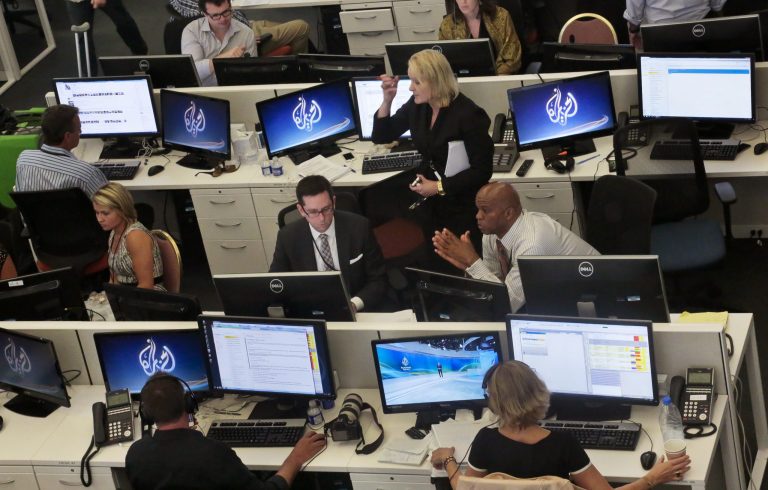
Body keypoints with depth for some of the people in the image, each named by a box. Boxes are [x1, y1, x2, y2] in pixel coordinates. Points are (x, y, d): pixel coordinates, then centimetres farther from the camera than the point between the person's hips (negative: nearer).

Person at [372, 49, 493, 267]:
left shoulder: (468, 115, -21)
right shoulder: (417, 106, -2)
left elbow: (482, 171, -19)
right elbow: (381, 136, 5)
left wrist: (440, 187, -21)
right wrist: (387, 100, -10)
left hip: (462, 208, -6)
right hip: (430, 205, 6)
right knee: (437, 267, 14)